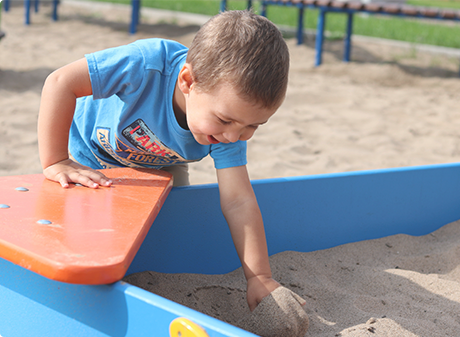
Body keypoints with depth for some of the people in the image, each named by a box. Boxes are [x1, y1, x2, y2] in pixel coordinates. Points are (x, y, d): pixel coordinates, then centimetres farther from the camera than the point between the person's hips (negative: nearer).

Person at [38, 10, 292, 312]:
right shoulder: (148, 63, -47)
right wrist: (55, 162, -42)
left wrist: (260, 277, -34)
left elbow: (238, 202, -30)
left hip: (158, 169, 4)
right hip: (90, 156, -3)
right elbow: (61, 83, -44)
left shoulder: (230, 126, -32)